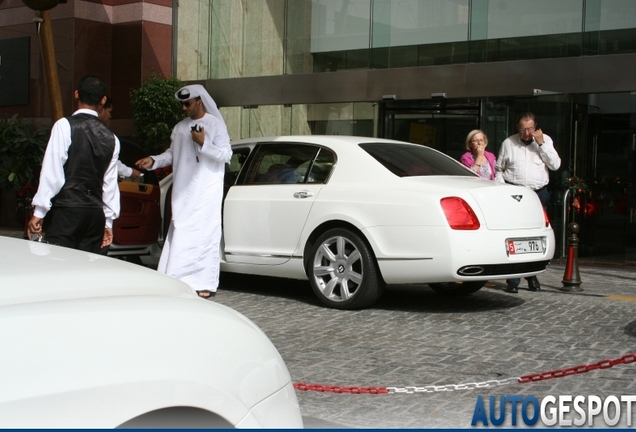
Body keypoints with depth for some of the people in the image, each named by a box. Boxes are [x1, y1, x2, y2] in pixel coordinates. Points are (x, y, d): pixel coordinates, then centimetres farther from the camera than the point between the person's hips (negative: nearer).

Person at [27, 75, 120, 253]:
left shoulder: (65, 125, -4)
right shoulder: (111, 138, 10)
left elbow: (52, 172, -9)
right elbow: (110, 182, 13)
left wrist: (39, 212, -5)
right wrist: (108, 222, 18)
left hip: (67, 211, -5)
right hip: (96, 213, 5)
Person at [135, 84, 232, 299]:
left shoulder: (215, 124, -2)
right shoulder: (180, 128, 14)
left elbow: (226, 154, -8)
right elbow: (172, 154, 21)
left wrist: (203, 143, -19)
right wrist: (153, 161, 5)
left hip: (206, 191, -5)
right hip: (183, 191, 5)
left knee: (205, 235, -4)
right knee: (180, 236, 3)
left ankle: (206, 283, 0)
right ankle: (177, 281, 6)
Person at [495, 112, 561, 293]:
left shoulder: (545, 140, 8)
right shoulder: (508, 143, 7)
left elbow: (555, 165, -3)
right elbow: (498, 169, 13)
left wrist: (541, 143, -9)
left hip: (539, 193, 1)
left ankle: (532, 276, 19)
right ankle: (512, 280, -6)